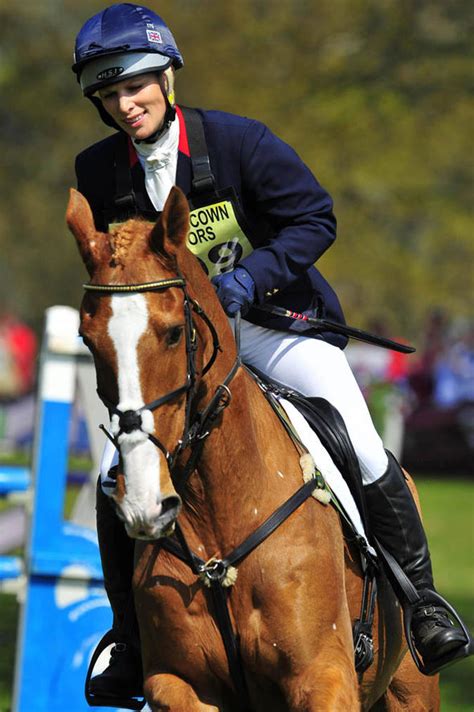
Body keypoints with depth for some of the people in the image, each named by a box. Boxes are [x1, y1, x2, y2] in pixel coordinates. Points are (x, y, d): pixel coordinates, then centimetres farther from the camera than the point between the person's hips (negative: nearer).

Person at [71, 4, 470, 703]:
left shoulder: (236, 140, -16)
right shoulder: (99, 172, -5)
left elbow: (316, 219, -14)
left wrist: (250, 274, -27)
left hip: (277, 318, -3)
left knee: (364, 453, -18)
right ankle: (134, 646, 8)